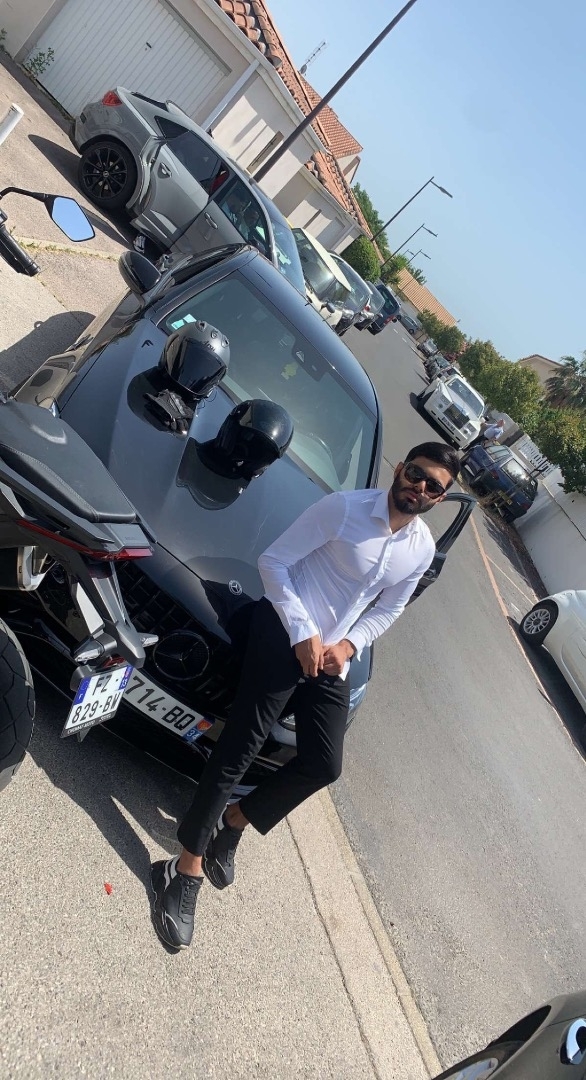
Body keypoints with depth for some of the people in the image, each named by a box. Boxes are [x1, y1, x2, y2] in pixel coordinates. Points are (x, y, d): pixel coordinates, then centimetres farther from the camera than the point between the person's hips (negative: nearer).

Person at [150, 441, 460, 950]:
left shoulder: (423, 550, 3)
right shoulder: (344, 507, -14)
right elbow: (274, 560, -13)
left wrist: (348, 645, -5)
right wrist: (303, 634, -18)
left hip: (333, 657, 6)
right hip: (285, 633, -6)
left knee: (323, 764, 1)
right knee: (239, 749, -9)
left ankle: (236, 819, 26)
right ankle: (188, 867, 4)